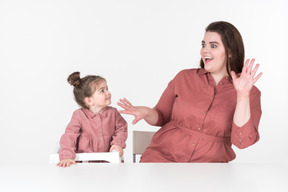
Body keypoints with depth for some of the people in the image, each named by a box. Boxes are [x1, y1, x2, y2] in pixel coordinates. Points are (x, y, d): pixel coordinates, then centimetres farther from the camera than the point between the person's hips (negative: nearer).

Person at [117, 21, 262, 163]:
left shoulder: (250, 94, 3)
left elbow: (242, 141, -9)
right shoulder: (184, 77, 10)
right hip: (162, 155, 0)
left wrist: (243, 95, -16)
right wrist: (146, 112, -5)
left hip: (209, 161, 0)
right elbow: (162, 117, 17)